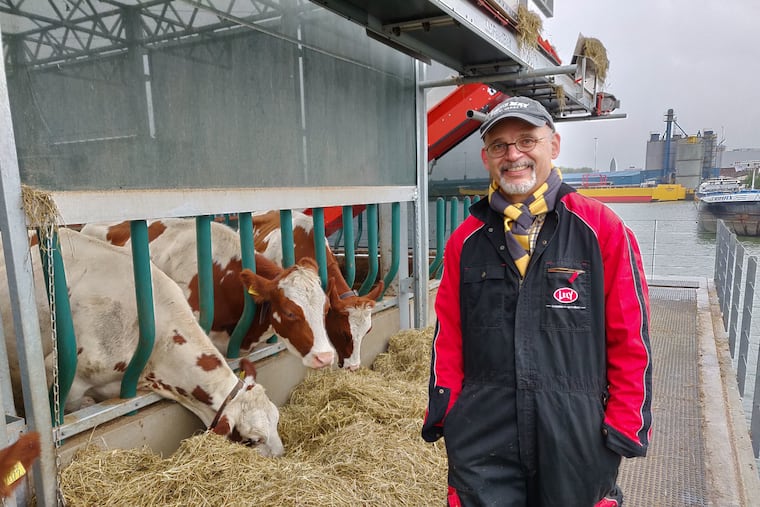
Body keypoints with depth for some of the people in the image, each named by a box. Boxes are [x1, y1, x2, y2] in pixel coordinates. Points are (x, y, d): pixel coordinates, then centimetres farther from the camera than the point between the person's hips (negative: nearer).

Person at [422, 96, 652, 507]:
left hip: (577, 438, -1)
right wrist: (442, 410, 1)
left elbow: (630, 337, -3)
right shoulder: (467, 239, 3)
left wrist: (626, 425, -5)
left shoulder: (602, 228, -4)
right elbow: (448, 334, 5)